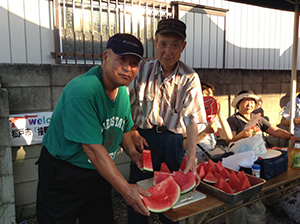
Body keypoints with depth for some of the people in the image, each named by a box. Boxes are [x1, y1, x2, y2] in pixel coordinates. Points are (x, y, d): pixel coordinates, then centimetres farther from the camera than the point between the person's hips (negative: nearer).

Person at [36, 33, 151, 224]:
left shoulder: (123, 91, -1)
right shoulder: (82, 91, -29)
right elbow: (93, 148, -31)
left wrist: (133, 153, -3)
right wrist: (125, 188, -30)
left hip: (99, 172, 7)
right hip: (62, 175, -7)